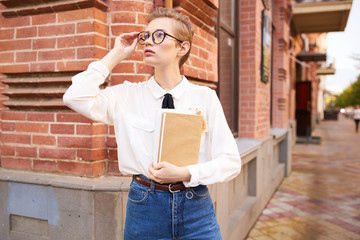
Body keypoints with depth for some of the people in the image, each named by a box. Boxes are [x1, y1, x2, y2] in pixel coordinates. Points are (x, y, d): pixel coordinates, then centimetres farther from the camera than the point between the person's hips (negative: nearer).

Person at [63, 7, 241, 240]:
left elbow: (231, 162, -4)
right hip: (144, 207, 1)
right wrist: (115, 55, -7)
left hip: (196, 209, 0)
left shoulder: (205, 97, -3)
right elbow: (75, 97, -14)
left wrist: (184, 174, -19)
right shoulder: (127, 96, 0)